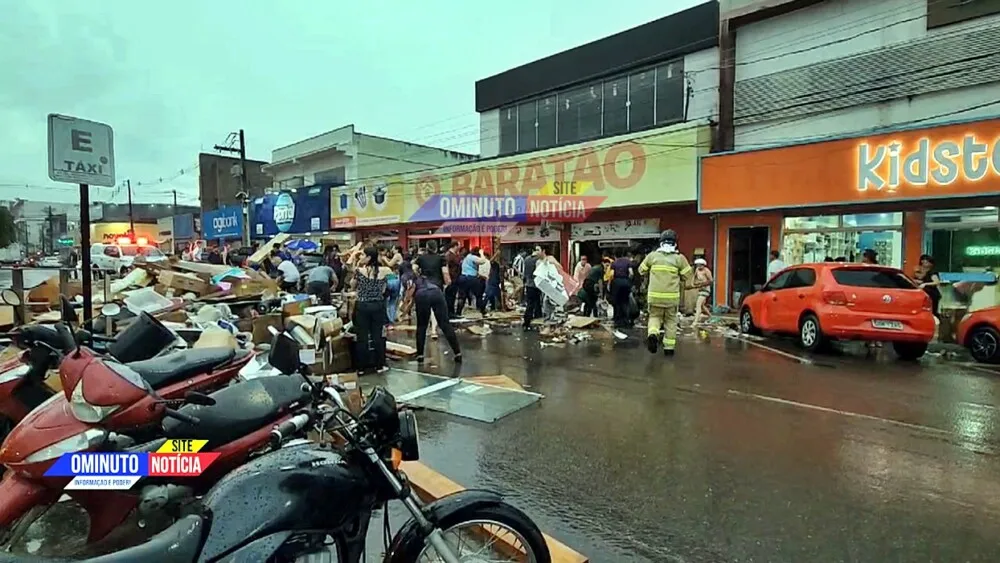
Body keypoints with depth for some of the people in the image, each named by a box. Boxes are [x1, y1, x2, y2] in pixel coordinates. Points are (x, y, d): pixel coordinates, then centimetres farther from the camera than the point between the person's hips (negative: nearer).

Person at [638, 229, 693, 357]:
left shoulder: (652, 255, 2)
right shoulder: (679, 258, -1)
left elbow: (641, 270, 13)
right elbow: (687, 276, 3)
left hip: (654, 295, 1)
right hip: (672, 296, 0)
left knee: (654, 316, 16)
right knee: (671, 321, 13)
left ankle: (652, 334, -13)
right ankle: (669, 347, 16)